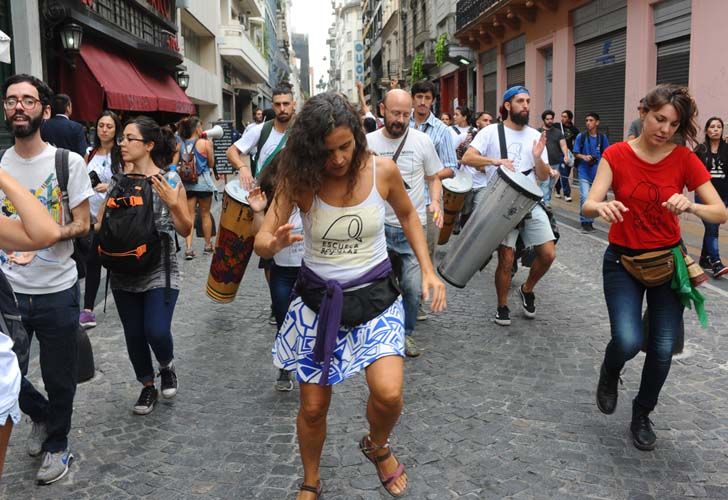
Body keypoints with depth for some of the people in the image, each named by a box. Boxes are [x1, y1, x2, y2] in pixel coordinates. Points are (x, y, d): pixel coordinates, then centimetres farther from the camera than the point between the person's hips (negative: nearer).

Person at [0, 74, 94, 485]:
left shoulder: (69, 162, -6)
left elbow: (82, 225, -7)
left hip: (57, 290, -3)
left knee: (59, 378, 9)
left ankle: (57, 444, 34)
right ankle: (41, 415, 42)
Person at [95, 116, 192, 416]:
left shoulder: (168, 181, -6)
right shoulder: (117, 182, 5)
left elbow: (185, 230, -5)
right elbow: (99, 225, 9)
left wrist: (173, 203, -20)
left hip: (160, 272, -4)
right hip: (124, 273, 4)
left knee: (157, 332, -13)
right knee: (134, 335, 9)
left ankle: (167, 367, 22)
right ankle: (148, 386, 32)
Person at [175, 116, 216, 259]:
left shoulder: (180, 145, 1)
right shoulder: (205, 143, -8)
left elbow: (174, 164, -1)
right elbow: (211, 164, -1)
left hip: (187, 182, 3)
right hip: (203, 181, -3)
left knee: (189, 215, 5)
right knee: (205, 214, 12)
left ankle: (188, 248, -6)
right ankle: (208, 245, 24)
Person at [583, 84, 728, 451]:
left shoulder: (685, 160, -7)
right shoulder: (616, 155, -9)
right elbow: (588, 206, -18)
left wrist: (690, 206, -32)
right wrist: (602, 207, -42)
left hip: (667, 260, 2)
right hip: (622, 260, -1)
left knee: (663, 349, 2)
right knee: (628, 342, -18)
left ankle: (642, 416, 28)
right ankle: (609, 374, 20)